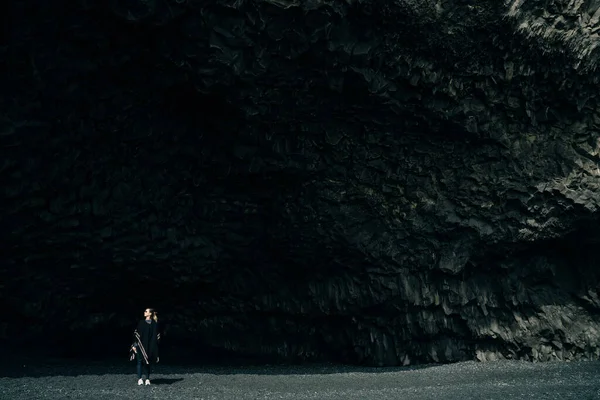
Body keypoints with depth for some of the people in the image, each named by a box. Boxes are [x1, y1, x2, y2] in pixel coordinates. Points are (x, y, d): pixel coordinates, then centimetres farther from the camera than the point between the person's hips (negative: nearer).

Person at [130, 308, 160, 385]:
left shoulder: (154, 324, 1)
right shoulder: (141, 322, 6)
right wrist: (134, 344, -2)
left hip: (150, 346, -1)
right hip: (141, 345, 1)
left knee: (148, 362, 0)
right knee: (140, 361, 0)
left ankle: (147, 379, 3)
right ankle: (139, 379, 3)